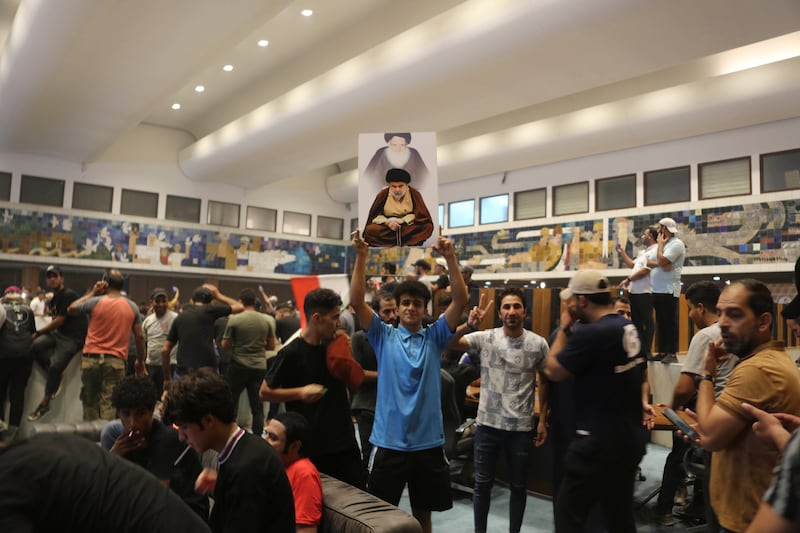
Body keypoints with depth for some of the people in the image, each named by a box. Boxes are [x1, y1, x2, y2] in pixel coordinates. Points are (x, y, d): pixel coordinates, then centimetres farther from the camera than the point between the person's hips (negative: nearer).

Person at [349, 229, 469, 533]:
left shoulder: (435, 337, 3)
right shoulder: (384, 336, 1)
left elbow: (461, 301, -9)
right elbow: (357, 302, -10)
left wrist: (450, 259, -19)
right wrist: (361, 257, -19)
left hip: (428, 441, 1)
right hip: (388, 441, -1)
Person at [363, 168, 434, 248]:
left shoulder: (414, 194, -9)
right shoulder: (383, 193, -8)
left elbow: (422, 215, -10)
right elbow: (373, 216, -4)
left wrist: (401, 220, -20)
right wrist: (387, 221, -24)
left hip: (409, 227, 0)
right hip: (387, 228, 0)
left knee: (428, 226, -28)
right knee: (370, 230, -29)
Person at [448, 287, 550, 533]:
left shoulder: (538, 344, -5)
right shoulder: (485, 338, -6)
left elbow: (545, 382, 5)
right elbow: (447, 342, -17)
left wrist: (543, 420, 2)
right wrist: (468, 325, -35)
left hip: (521, 427, 0)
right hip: (487, 424, 0)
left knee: (519, 485, 15)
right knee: (483, 483, 13)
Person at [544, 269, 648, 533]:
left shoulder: (590, 333, -23)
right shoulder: (630, 328, 5)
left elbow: (553, 371, -13)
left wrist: (564, 328, -5)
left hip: (599, 446, -9)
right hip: (630, 441, 9)